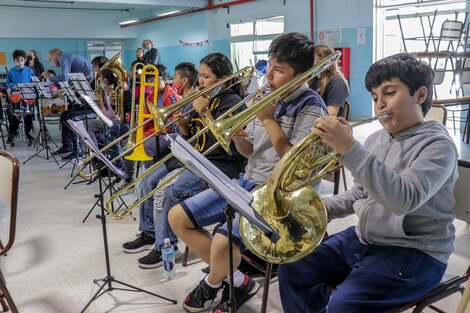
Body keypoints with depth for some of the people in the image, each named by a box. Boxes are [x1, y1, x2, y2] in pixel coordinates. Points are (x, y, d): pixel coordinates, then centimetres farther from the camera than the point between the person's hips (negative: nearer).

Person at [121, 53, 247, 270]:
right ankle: (149, 234, 18)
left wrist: (204, 111, -20)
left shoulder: (232, 102, -11)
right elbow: (190, 137, 15)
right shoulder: (204, 99, 13)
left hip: (219, 163, -9)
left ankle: (165, 247, -8)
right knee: (150, 180, 2)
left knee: (168, 190, -24)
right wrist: (183, 125, -7)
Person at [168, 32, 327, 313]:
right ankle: (238, 281, 7)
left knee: (222, 243, -31)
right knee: (177, 218, 2)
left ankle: (214, 282, 9)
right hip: (248, 181, 8)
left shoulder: (311, 107, -11)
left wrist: (268, 119, -16)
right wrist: (237, 136, -8)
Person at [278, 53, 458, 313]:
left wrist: (349, 149, -38)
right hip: (364, 239, 8)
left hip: (414, 254, -7)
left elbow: (405, 199, -32)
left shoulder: (438, 145, -15)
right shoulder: (376, 139, 9)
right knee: (293, 270, 2)